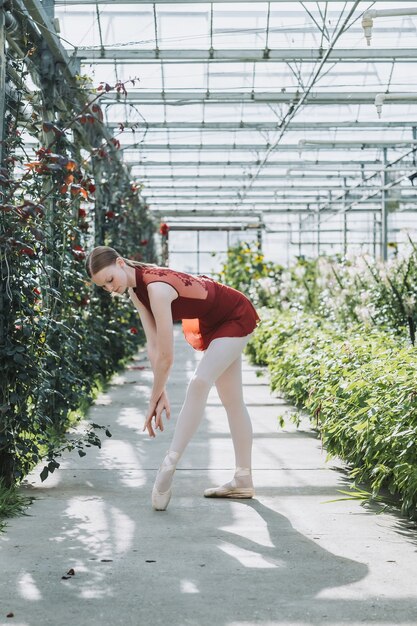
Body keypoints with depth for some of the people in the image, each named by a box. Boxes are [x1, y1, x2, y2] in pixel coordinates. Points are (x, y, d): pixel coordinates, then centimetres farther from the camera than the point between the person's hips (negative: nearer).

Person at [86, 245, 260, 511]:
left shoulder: (156, 287, -36)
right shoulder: (136, 290, -9)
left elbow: (166, 356, -32)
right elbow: (153, 344, -7)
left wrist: (155, 399, -20)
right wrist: (161, 394, -11)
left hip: (238, 317, -10)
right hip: (213, 323, 10)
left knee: (200, 382, -27)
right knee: (232, 400, 11)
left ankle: (170, 465, -28)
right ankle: (244, 481, 18)